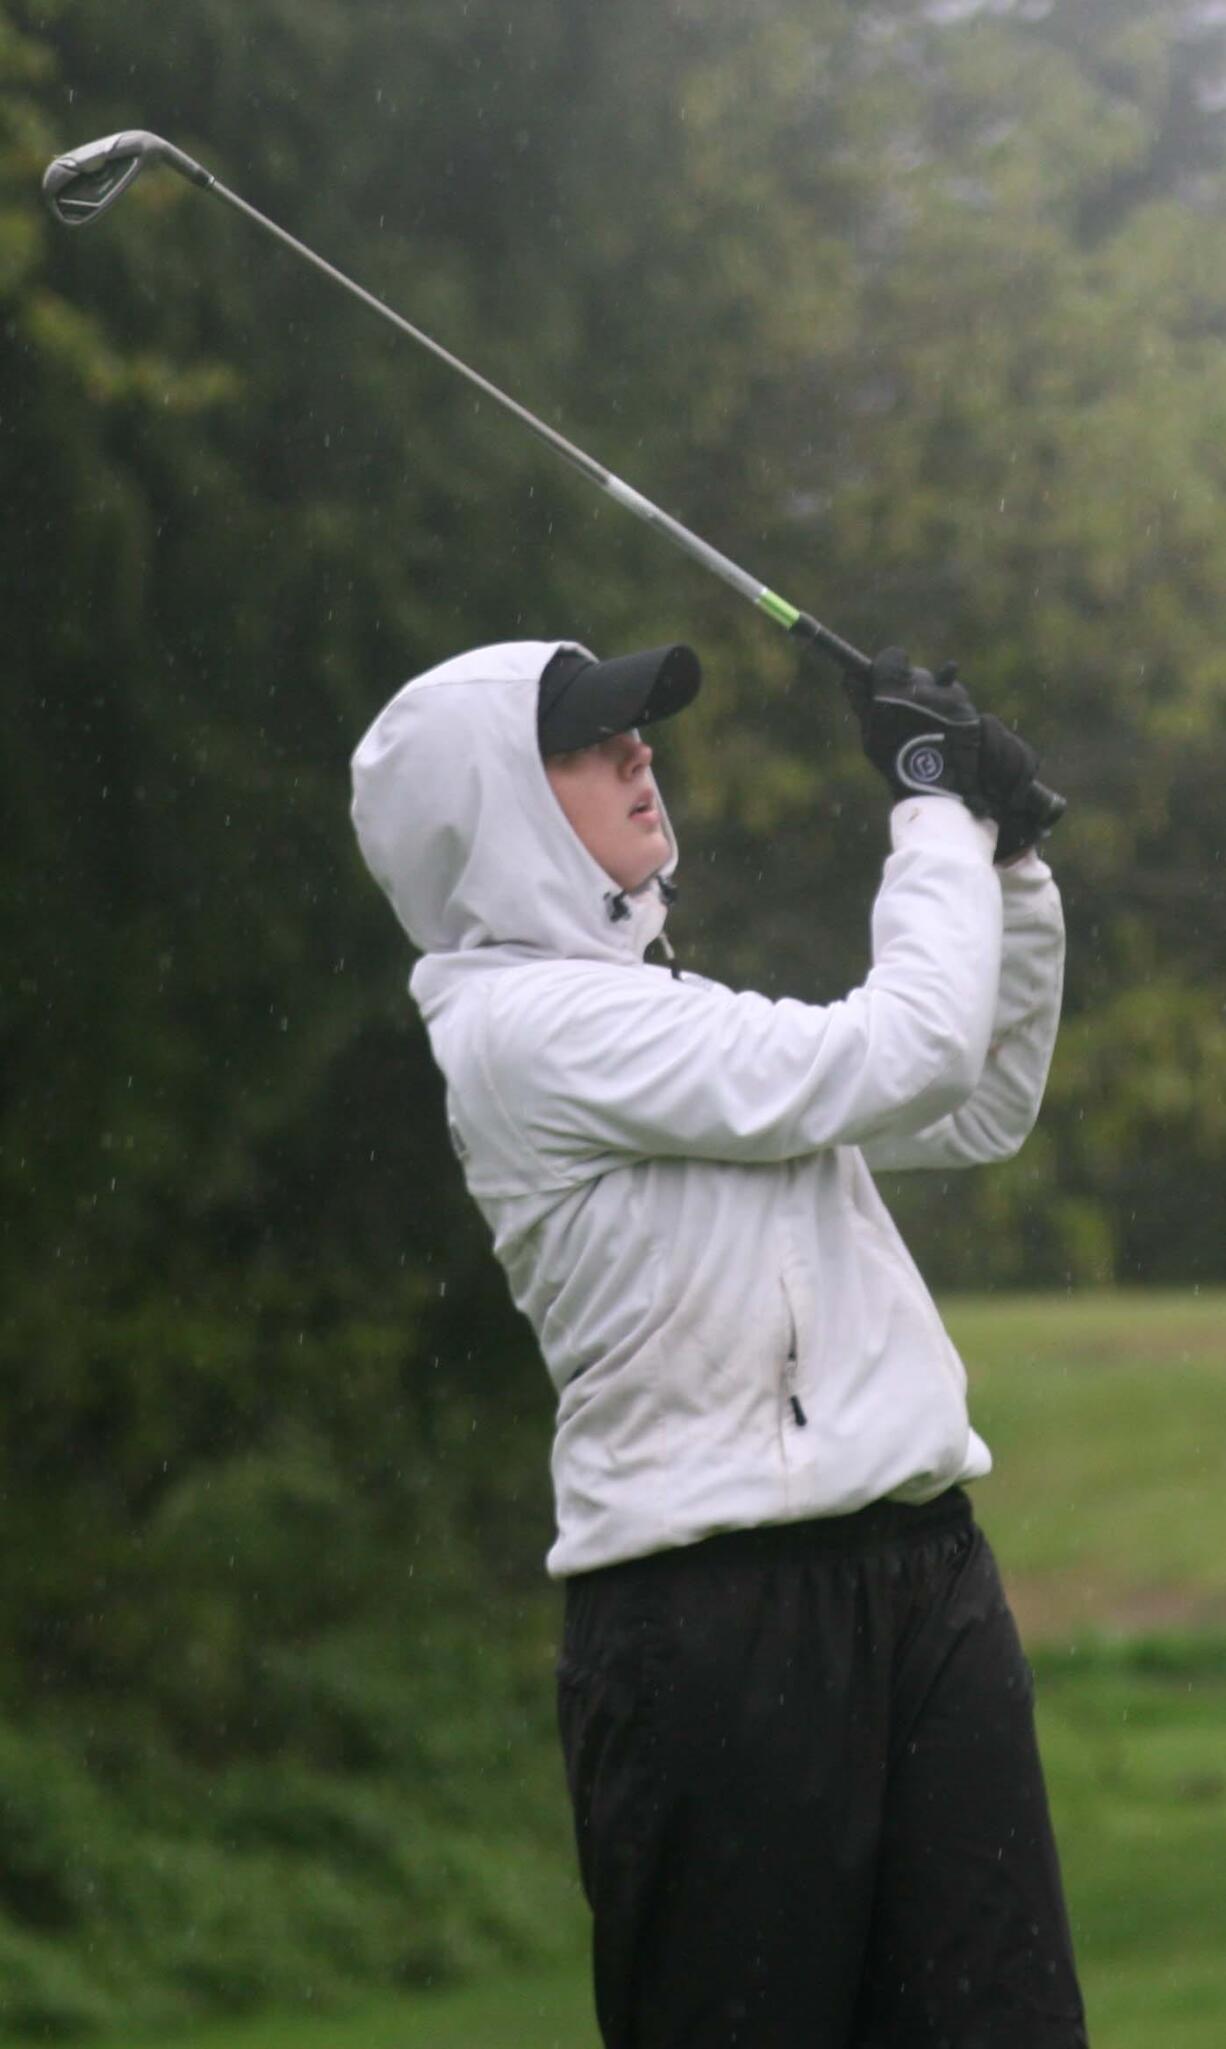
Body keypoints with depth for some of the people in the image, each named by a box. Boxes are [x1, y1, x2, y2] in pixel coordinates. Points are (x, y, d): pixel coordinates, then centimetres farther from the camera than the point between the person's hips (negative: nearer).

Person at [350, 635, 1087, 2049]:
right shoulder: (528, 1025, -9)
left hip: (921, 1573, 9)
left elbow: (975, 1115, 27)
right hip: (719, 1621, -9)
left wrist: (1007, 868, 16)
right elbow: (903, 1054, -13)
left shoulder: (657, 1011, 20)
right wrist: (937, 808, 0)